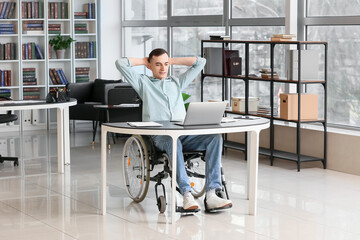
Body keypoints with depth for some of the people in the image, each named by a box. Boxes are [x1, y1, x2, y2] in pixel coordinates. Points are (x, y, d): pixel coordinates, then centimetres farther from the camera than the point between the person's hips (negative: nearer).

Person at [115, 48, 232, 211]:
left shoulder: (177, 82, 32)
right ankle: (187, 195, -45)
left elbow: (200, 62, 33)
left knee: (215, 138, -25)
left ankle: (212, 195, -35)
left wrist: (172, 61, 31)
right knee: (173, 142, -41)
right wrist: (143, 61, 25)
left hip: (184, 134, 4)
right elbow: (120, 63, 11)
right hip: (159, 135, -4)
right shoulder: (143, 82, 21)